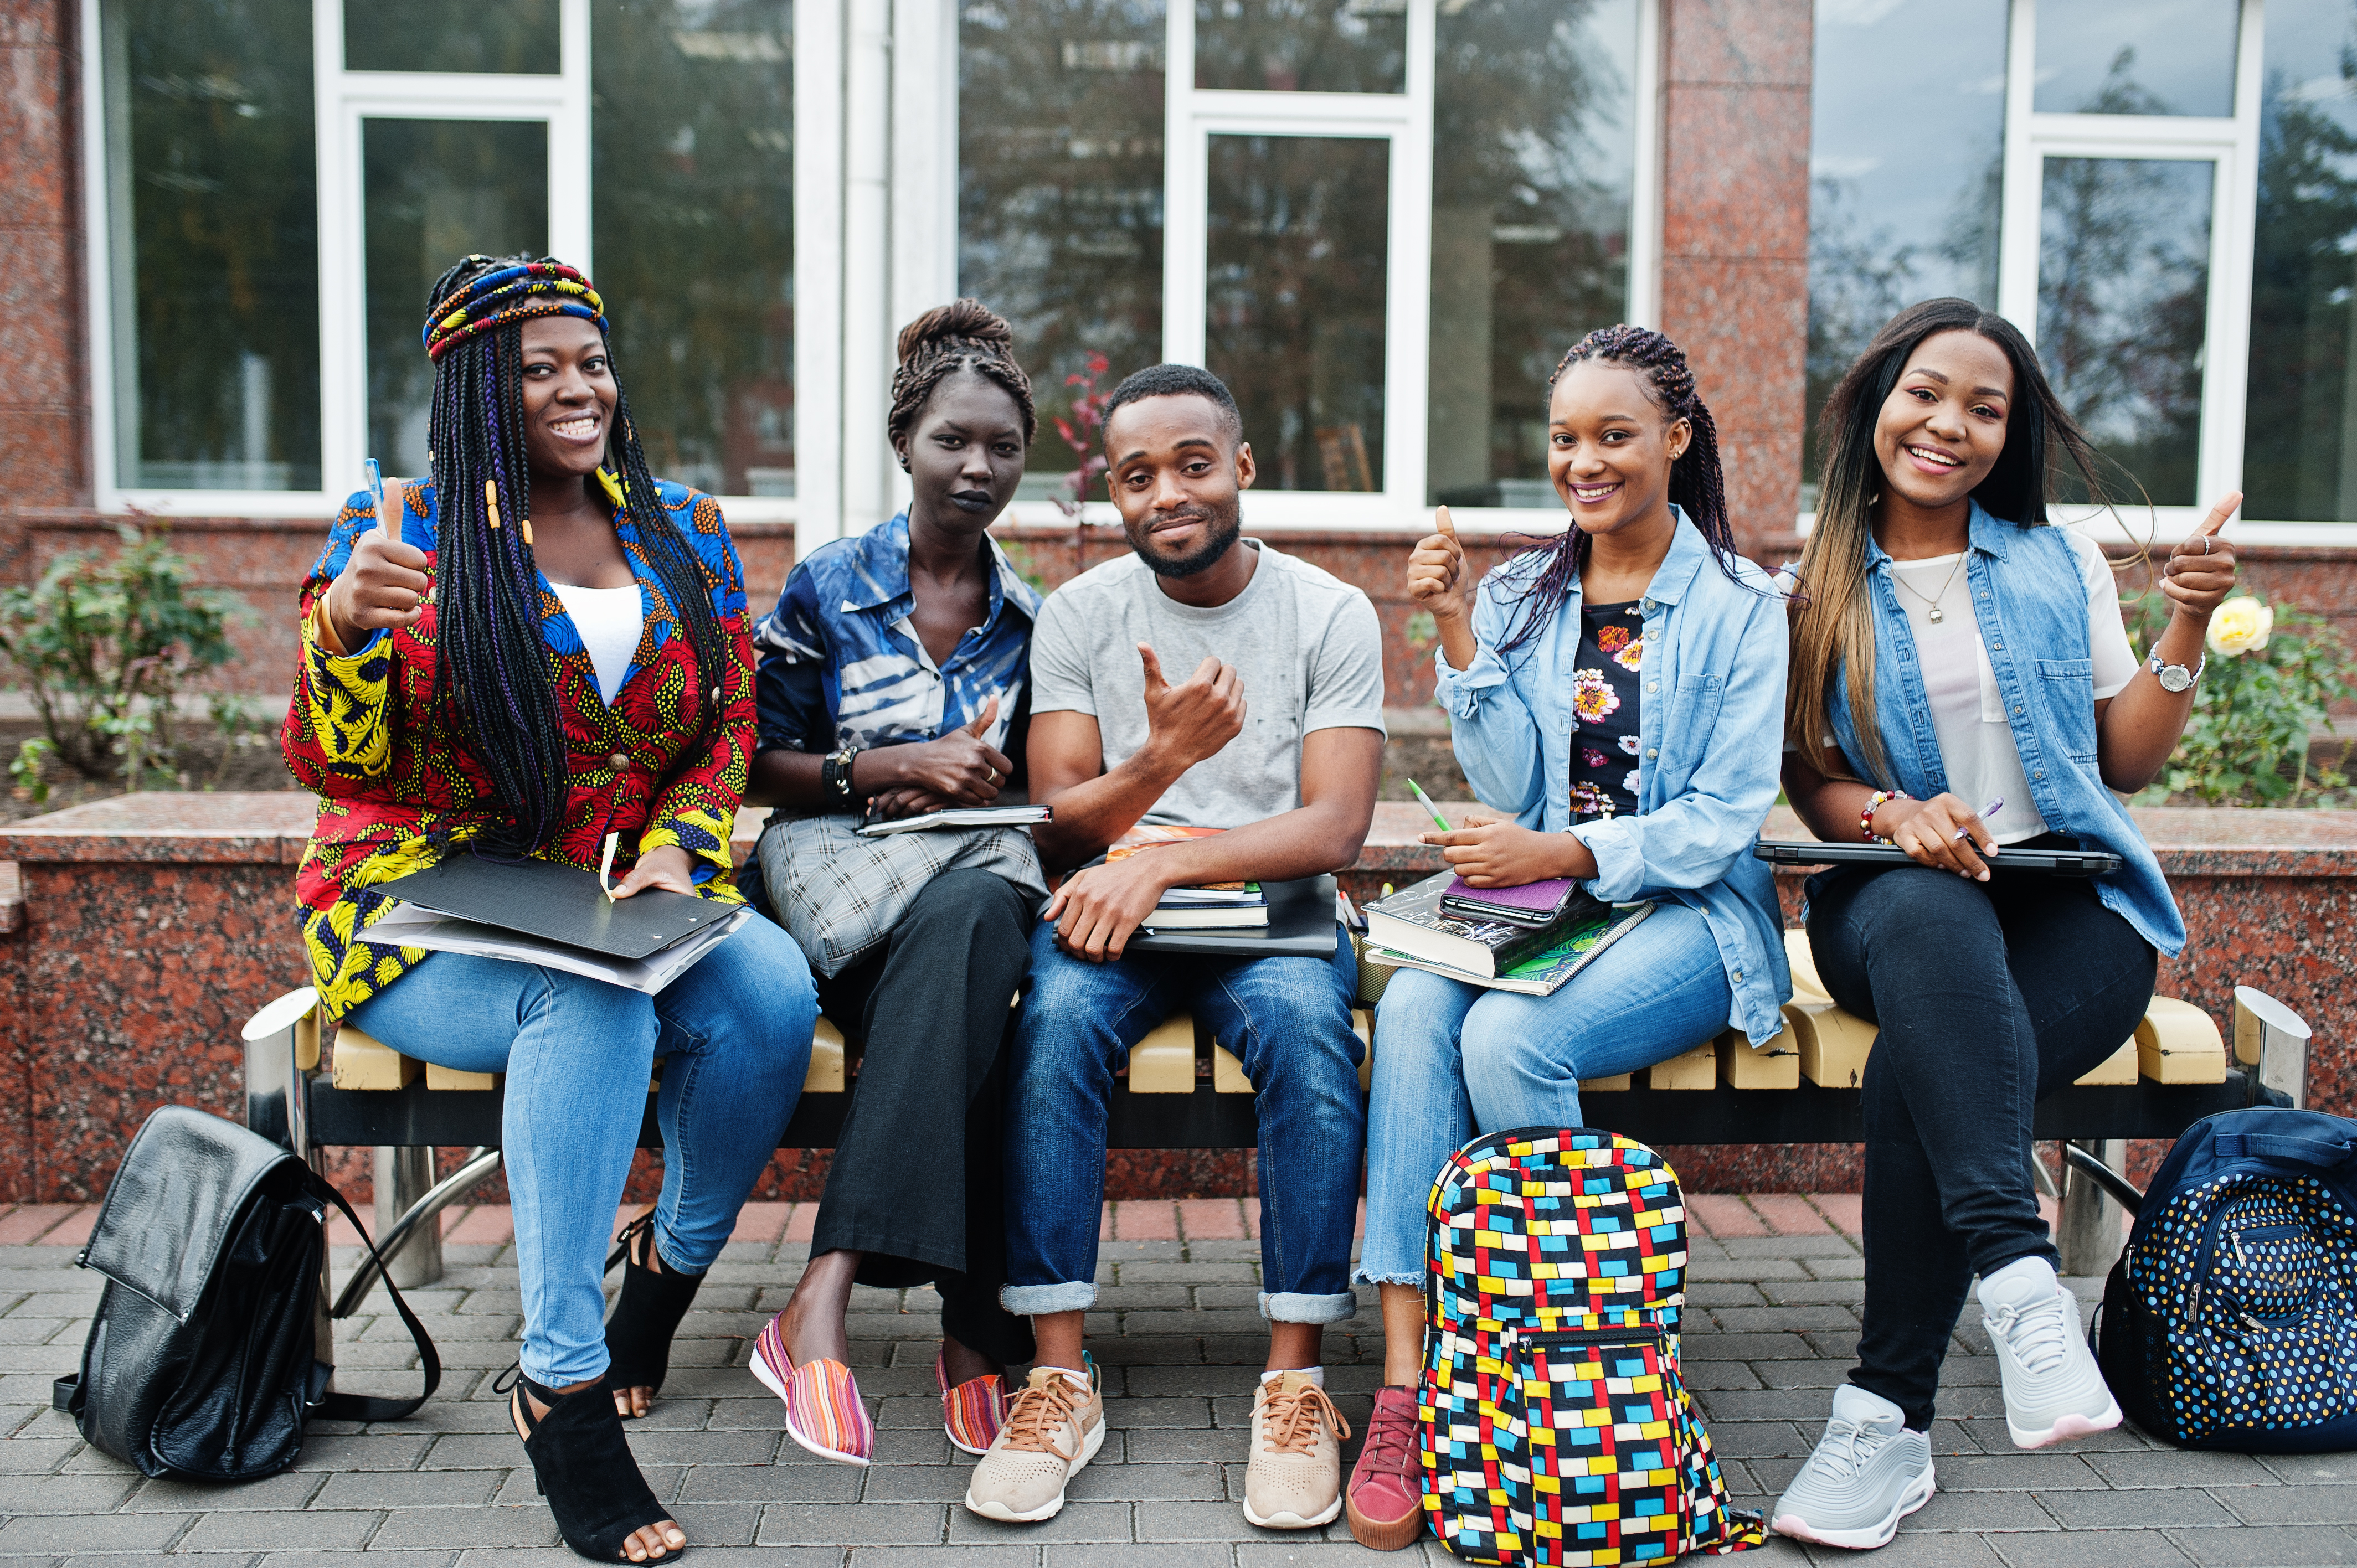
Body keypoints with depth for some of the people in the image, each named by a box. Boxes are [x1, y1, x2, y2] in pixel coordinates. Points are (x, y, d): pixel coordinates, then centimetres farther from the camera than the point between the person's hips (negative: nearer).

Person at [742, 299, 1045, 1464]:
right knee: (967, 928, -38)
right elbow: (758, 766, 6)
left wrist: (981, 783, -2)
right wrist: (898, 768, -9)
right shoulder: (825, 588, 8)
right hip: (836, 855, -2)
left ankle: (825, 1298, -40)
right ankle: (974, 1324, -41)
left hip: (979, 859, 2)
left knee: (969, 918, -38)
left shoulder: (1031, 616, 16)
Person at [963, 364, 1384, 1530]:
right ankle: (1061, 1378, -22)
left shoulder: (1329, 614, 0)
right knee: (1058, 1015, -31)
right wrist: (1163, 755, -23)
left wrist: (1162, 862, -23)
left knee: (1304, 1021, -33)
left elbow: (1334, 827, -10)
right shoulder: (1080, 613, 5)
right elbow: (1060, 824, -2)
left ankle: (1295, 1379, -22)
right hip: (1113, 908, 1)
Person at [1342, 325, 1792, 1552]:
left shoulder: (1741, 606, 2)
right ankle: (1406, 1381, -31)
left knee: (1508, 1038, -32)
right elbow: (1516, 795, 1)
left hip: (1684, 917, -3)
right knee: (1413, 1008, -30)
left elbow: (1721, 820, -6)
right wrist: (1456, 635, -8)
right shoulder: (1517, 597, 12)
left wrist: (1561, 854, -20)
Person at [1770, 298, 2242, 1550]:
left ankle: (1891, 1414, -24)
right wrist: (1895, 815, -14)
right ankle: (2018, 1273, -46)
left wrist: (2188, 625, 1)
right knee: (1925, 909, -41)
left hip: (2072, 904, 0)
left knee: (1915, 1070, -32)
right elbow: (1812, 783, 8)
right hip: (1892, 913, 0)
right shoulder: (1817, 590, 10)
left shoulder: (2059, 564, 13)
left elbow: (2127, 761, 13)